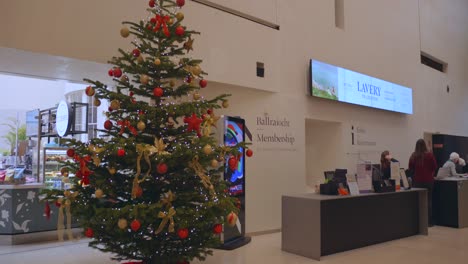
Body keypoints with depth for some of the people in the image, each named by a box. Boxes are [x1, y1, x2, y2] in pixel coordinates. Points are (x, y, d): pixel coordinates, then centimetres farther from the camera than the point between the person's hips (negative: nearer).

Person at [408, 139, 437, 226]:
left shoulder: (413, 156, -7)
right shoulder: (429, 155, -9)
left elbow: (410, 168, 3)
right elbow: (435, 167, 1)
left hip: (417, 180, 1)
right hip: (428, 180, -1)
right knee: (428, 201, 7)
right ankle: (429, 221, 8)